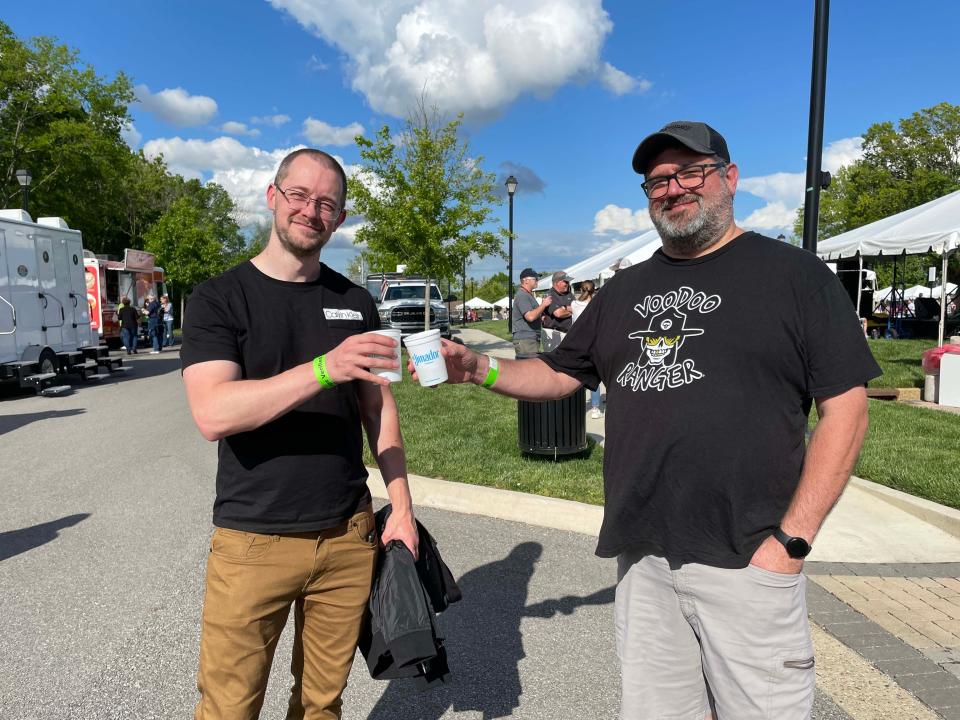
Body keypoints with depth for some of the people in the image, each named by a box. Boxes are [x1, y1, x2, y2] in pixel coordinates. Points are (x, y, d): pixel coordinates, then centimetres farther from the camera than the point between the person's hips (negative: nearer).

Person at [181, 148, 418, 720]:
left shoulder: (356, 303, 6)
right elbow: (212, 414, -20)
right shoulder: (220, 299, -5)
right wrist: (325, 369, -31)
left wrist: (402, 506, 3)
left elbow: (379, 407, 9)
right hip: (253, 541, -3)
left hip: (349, 536, 3)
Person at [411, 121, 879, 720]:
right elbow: (559, 374, 17)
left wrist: (793, 539, -12)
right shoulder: (626, 289, 14)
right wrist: (480, 370, -1)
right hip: (643, 557, 5)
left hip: (745, 559, -4)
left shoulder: (794, 274, -1)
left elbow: (845, 408, -5)